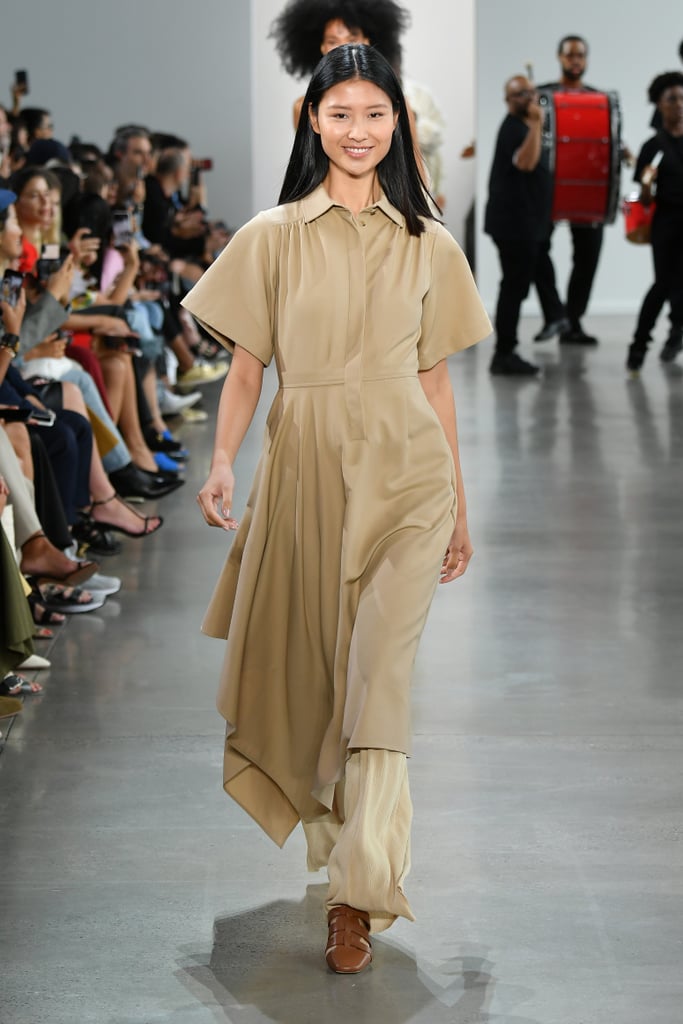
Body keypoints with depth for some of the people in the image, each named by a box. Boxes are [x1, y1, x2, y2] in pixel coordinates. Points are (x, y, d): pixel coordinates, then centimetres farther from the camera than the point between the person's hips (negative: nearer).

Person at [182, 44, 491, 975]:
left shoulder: (427, 243, 7)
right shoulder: (272, 237, 4)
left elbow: (435, 379, 11)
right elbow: (246, 366, 4)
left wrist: (460, 508, 11)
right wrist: (222, 465, -12)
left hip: (405, 477, -1)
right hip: (305, 468, 1)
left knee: (379, 679, -9)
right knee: (308, 670, 9)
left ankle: (360, 896, -6)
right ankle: (348, 846, 32)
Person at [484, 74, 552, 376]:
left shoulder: (521, 127, 17)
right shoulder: (514, 128, -15)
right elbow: (526, 161, -35)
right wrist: (537, 124, -34)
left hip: (522, 223, 11)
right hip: (514, 223, -11)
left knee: (515, 287, 13)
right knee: (515, 287, -9)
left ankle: (506, 354, 19)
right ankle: (504, 354, -6)